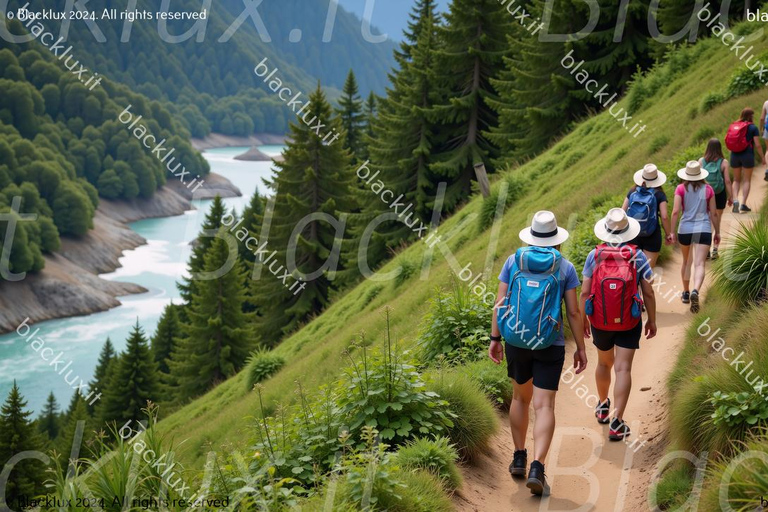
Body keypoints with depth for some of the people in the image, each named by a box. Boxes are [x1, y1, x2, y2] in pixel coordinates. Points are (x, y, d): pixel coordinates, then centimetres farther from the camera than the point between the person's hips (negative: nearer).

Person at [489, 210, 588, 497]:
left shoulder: (514, 261, 1)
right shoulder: (565, 267, -3)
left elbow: (500, 302, 0)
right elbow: (574, 312, -4)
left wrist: (495, 338, 7)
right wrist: (580, 348, 4)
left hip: (516, 341, 2)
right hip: (550, 345, -2)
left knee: (521, 397, 23)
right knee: (544, 406, -4)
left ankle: (519, 459, 28)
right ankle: (537, 469, -19)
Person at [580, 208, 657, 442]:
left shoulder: (594, 255, -7)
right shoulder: (638, 256, -8)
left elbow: (584, 293, -6)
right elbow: (648, 293, -5)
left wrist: (583, 319, 6)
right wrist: (652, 320, 8)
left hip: (600, 322, 2)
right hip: (629, 323, -2)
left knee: (604, 363, 23)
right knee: (623, 369, -3)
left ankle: (603, 406, 44)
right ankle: (617, 421, -12)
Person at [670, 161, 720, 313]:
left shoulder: (681, 189, -1)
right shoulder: (708, 189, 3)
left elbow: (675, 211, -9)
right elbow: (713, 213, 6)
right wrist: (717, 232, 16)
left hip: (685, 229, 1)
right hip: (703, 229, -1)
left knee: (687, 262, 22)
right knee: (699, 264, -11)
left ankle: (686, 293, 32)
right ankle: (695, 291, -36)